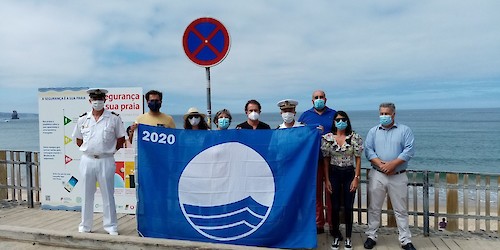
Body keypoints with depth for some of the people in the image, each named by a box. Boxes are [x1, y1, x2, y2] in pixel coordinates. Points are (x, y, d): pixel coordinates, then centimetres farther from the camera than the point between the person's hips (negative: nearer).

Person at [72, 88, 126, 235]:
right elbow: (78, 140, 15)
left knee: (108, 195, 5)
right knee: (87, 195, 13)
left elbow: (121, 139, 3)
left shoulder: (114, 118, -2)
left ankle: (110, 226, 16)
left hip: (106, 161, -2)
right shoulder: (82, 119, 5)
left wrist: (109, 150, -2)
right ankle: (85, 225, 27)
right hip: (87, 160, 3)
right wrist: (88, 150, 6)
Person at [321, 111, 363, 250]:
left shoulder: (354, 137, -4)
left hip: (349, 173, -1)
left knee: (348, 207, 5)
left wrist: (356, 178, -7)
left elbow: (358, 159, -1)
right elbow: (326, 160, 2)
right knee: (335, 207, 7)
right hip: (334, 174, 1)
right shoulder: (327, 138, -2)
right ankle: (336, 237, 22)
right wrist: (327, 180, -1)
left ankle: (348, 238, 20)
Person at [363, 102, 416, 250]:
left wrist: (392, 164, -16)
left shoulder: (405, 130, 4)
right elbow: (368, 150, -1)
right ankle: (371, 236, 20)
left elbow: (409, 150, -7)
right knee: (374, 208, 8)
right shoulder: (373, 131, 9)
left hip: (398, 177, -1)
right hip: (377, 176, 2)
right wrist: (381, 165, -15)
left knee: (401, 210, 7)